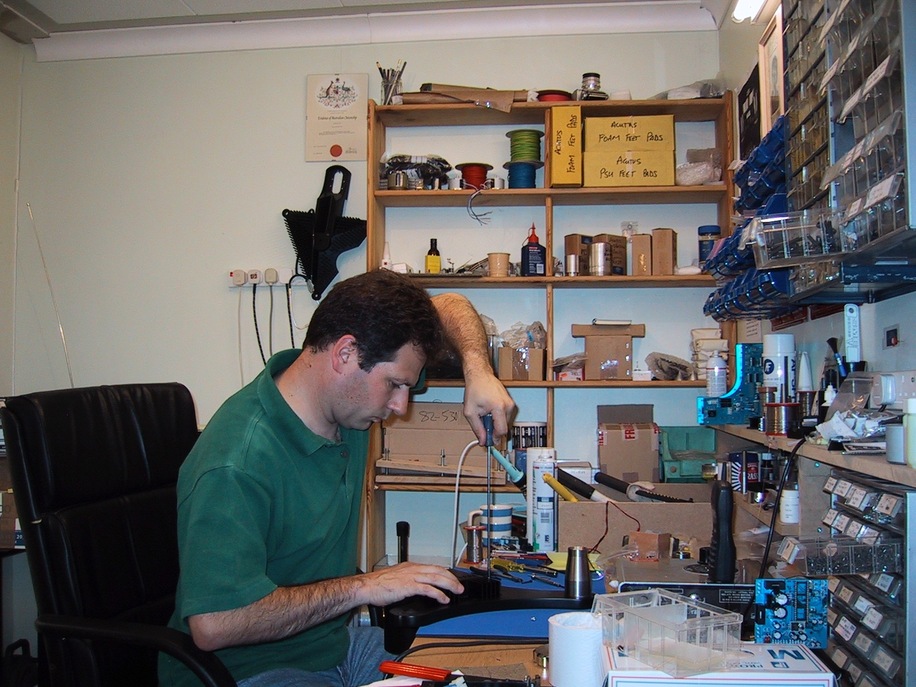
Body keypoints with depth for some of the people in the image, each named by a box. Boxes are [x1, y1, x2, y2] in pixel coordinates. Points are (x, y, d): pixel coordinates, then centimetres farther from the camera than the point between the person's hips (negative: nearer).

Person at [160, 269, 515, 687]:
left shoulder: (345, 391, -5)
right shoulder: (236, 467, -29)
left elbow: (448, 306, 8)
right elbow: (213, 625, -34)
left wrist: (477, 371, -13)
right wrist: (362, 587, -28)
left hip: (335, 645, 8)